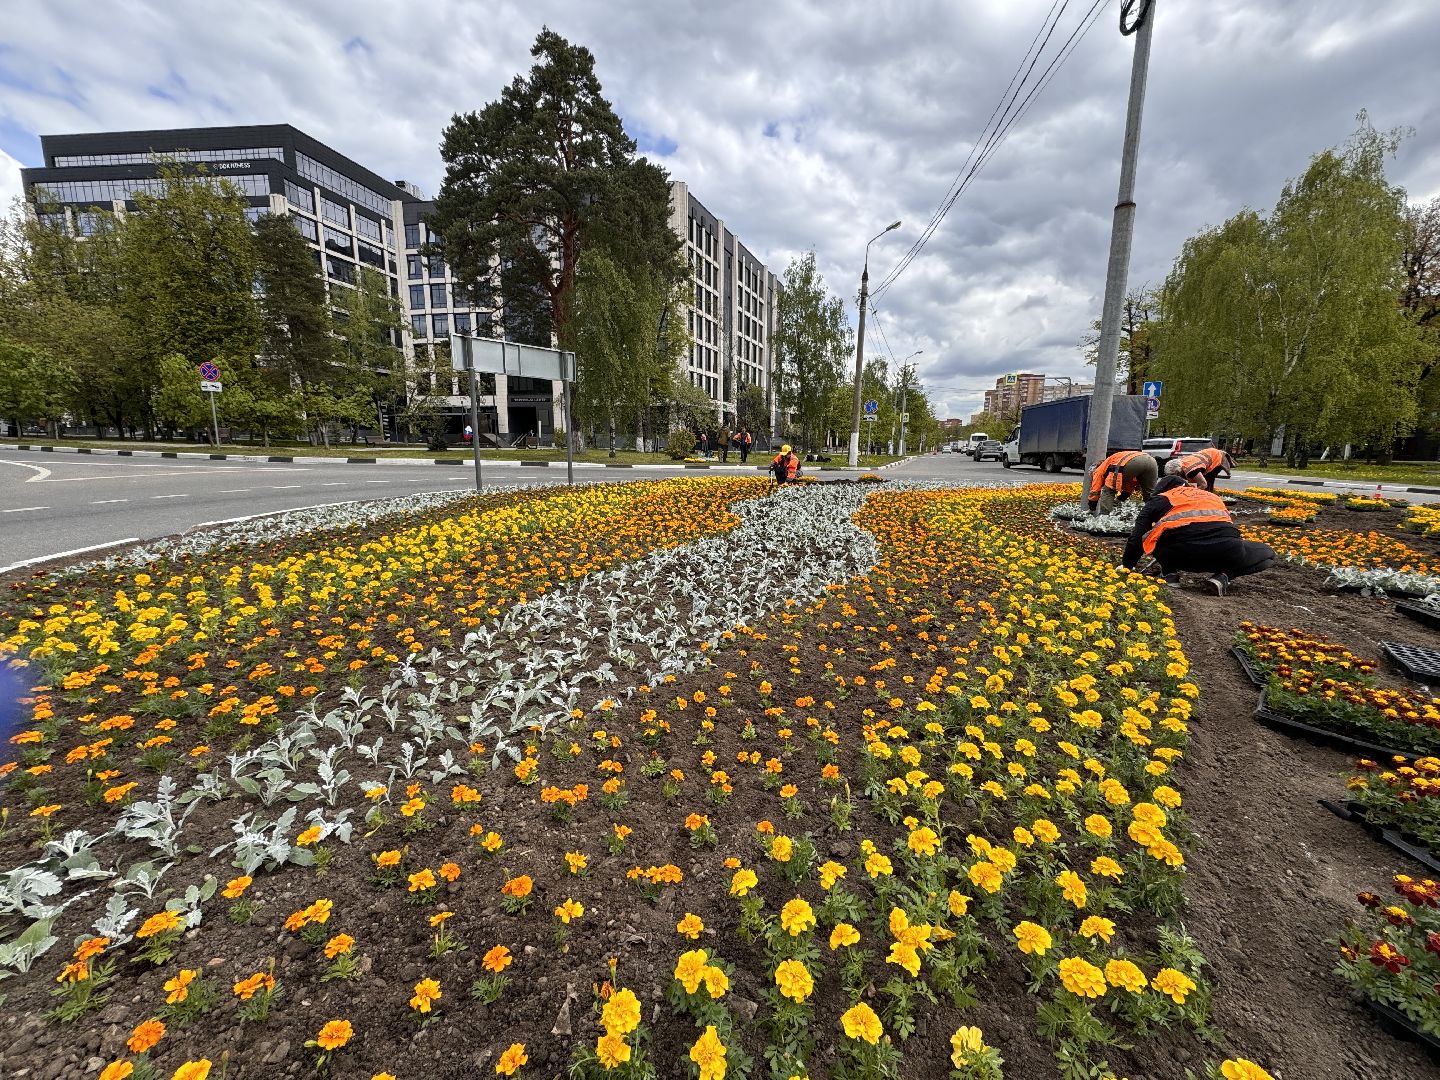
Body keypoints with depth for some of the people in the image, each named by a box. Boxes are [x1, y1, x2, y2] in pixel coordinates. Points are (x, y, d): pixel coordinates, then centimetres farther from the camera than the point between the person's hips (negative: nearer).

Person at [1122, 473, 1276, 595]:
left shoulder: (1158, 500, 24)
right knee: (1267, 554, 32)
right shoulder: (1211, 495, 38)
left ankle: (1170, 574, 14)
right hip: (1226, 550, 2)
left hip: (1182, 551, -2)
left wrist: (1127, 566, 33)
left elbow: (1136, 538, 19)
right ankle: (1223, 576, 8)